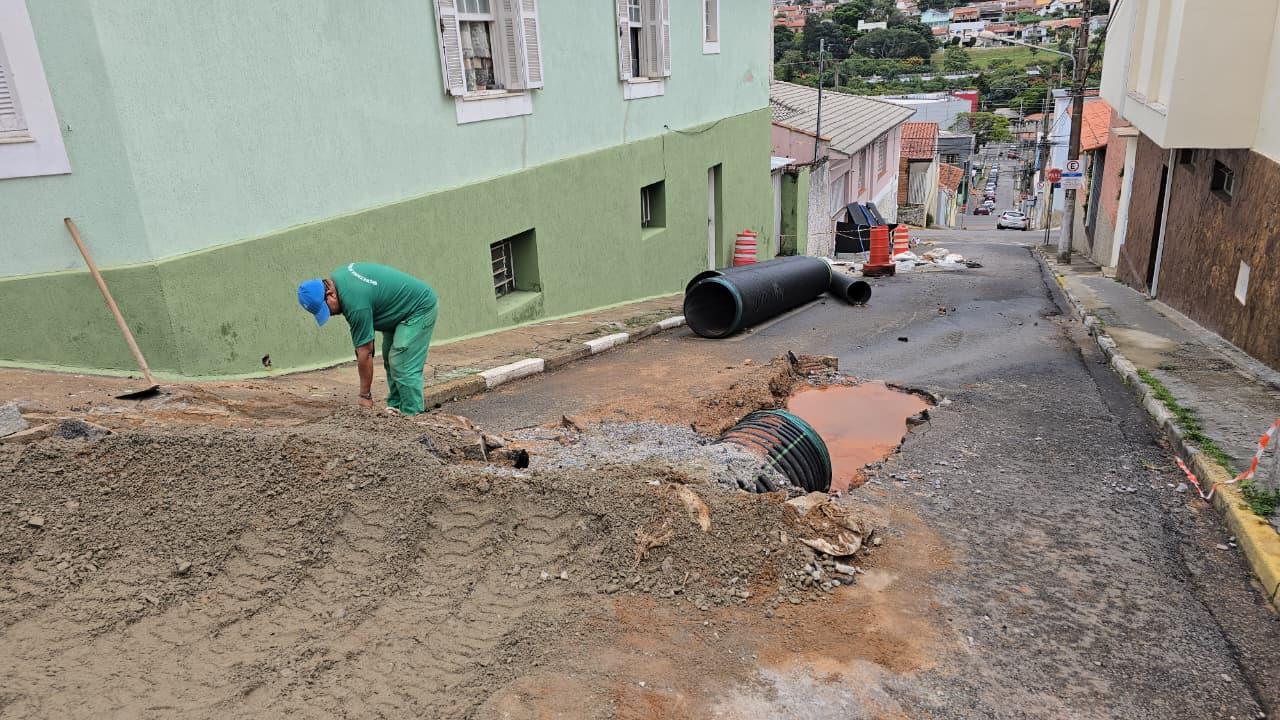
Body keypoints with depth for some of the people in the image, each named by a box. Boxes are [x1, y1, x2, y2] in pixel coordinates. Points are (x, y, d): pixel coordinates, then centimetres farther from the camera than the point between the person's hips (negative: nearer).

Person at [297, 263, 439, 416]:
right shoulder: (337, 277, -5)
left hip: (420, 307, -10)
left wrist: (365, 396, -13)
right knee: (391, 360, 10)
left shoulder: (355, 302, -30)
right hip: (403, 307, 10)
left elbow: (365, 353, -23)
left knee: (403, 366, -16)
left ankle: (411, 415, -11)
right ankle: (395, 408, 15)